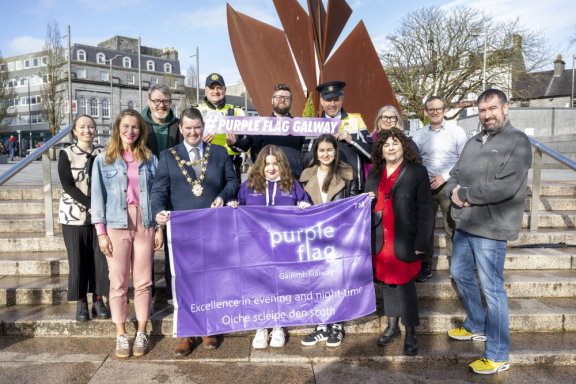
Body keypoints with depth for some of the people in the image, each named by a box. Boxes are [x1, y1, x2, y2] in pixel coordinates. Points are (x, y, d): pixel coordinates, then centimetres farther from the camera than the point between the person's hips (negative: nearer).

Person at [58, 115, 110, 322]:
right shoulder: (66, 154, 1)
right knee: (78, 260, 3)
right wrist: (90, 205, -16)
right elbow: (68, 186, -7)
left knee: (100, 258, 2)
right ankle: (81, 303, 16)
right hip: (74, 216, -1)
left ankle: (98, 301, 16)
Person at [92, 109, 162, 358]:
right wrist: (101, 232, -4)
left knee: (143, 282, 4)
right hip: (116, 225, -1)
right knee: (118, 282, 2)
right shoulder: (104, 160, 7)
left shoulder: (149, 160, 10)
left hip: (144, 225, 1)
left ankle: (141, 333, 16)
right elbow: (98, 196, 4)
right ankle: (121, 335, 15)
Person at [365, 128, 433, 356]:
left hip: (404, 242, -5)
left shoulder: (417, 172, -6)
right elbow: (368, 206, 23)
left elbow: (425, 211, -8)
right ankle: (392, 327, 30)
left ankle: (410, 334, 17)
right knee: (387, 283, 14)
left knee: (405, 286, 2)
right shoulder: (374, 174, 12)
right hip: (381, 241, 5)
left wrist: (420, 243, -12)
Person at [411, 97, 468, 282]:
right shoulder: (418, 135, 10)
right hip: (425, 187, 2)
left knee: (452, 228, -1)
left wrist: (444, 177, -10)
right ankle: (425, 265, 16)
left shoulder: (457, 132, 3)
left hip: (449, 186, -2)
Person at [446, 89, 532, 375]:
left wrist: (464, 194, -15)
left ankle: (498, 356, 13)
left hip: (490, 228, -8)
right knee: (460, 274, 20)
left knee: (492, 287, -1)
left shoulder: (517, 141, -10)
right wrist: (454, 190, -7)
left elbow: (507, 186, -22)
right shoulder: (474, 142, 15)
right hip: (464, 223, 8)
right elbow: (454, 175, 17)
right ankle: (476, 327, 41)